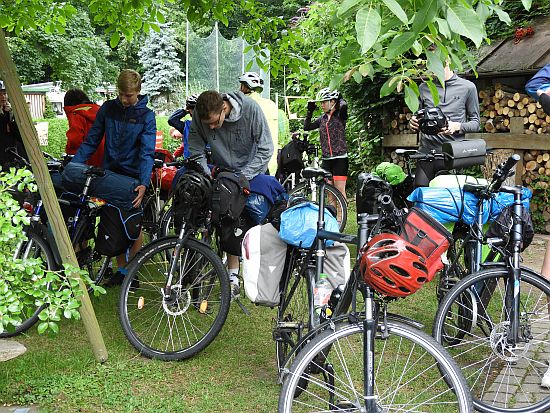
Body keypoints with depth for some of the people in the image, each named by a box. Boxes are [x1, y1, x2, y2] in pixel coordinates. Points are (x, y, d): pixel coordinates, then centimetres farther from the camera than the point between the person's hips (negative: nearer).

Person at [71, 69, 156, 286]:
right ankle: (121, 270, 18)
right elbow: (91, 141, 3)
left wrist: (143, 183, -29)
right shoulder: (108, 108, 1)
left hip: (133, 177, -3)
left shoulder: (146, 116, -7)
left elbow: (147, 153, -15)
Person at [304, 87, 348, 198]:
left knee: (340, 190, -7)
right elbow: (307, 127, 8)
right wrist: (310, 111, 1)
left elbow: (344, 106, -25)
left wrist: (340, 99, -4)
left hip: (340, 158, -5)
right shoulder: (322, 119, 12)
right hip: (326, 159, 6)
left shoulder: (340, 115, -4)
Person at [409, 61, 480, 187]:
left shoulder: (467, 87, 8)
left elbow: (475, 122, 8)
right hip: (426, 153, 2)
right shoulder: (424, 88, 15)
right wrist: (413, 124, -3)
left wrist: (457, 126, -12)